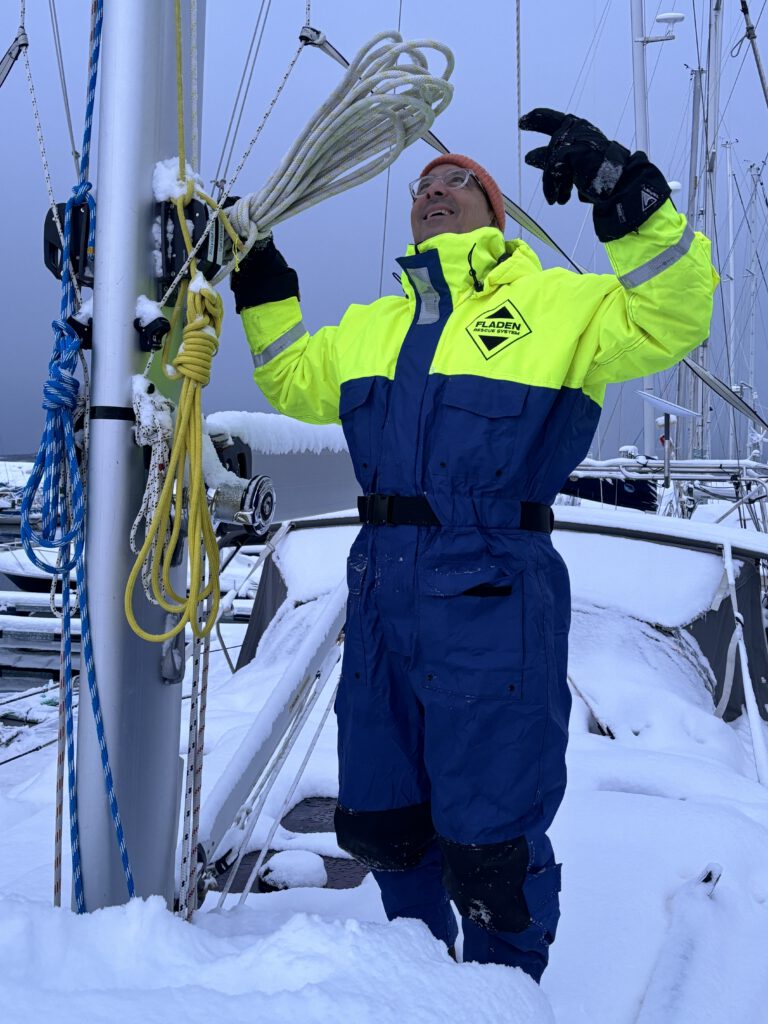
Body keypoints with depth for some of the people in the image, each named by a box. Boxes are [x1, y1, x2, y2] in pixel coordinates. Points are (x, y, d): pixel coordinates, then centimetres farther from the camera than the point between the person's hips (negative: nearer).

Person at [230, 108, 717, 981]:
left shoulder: (557, 305, 2)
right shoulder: (371, 327, 20)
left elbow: (670, 320, -10)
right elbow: (296, 381, 33)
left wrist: (625, 193, -17)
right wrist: (262, 289, 25)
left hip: (492, 598, -6)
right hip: (382, 590, 6)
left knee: (487, 840, 1)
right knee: (379, 820, 17)